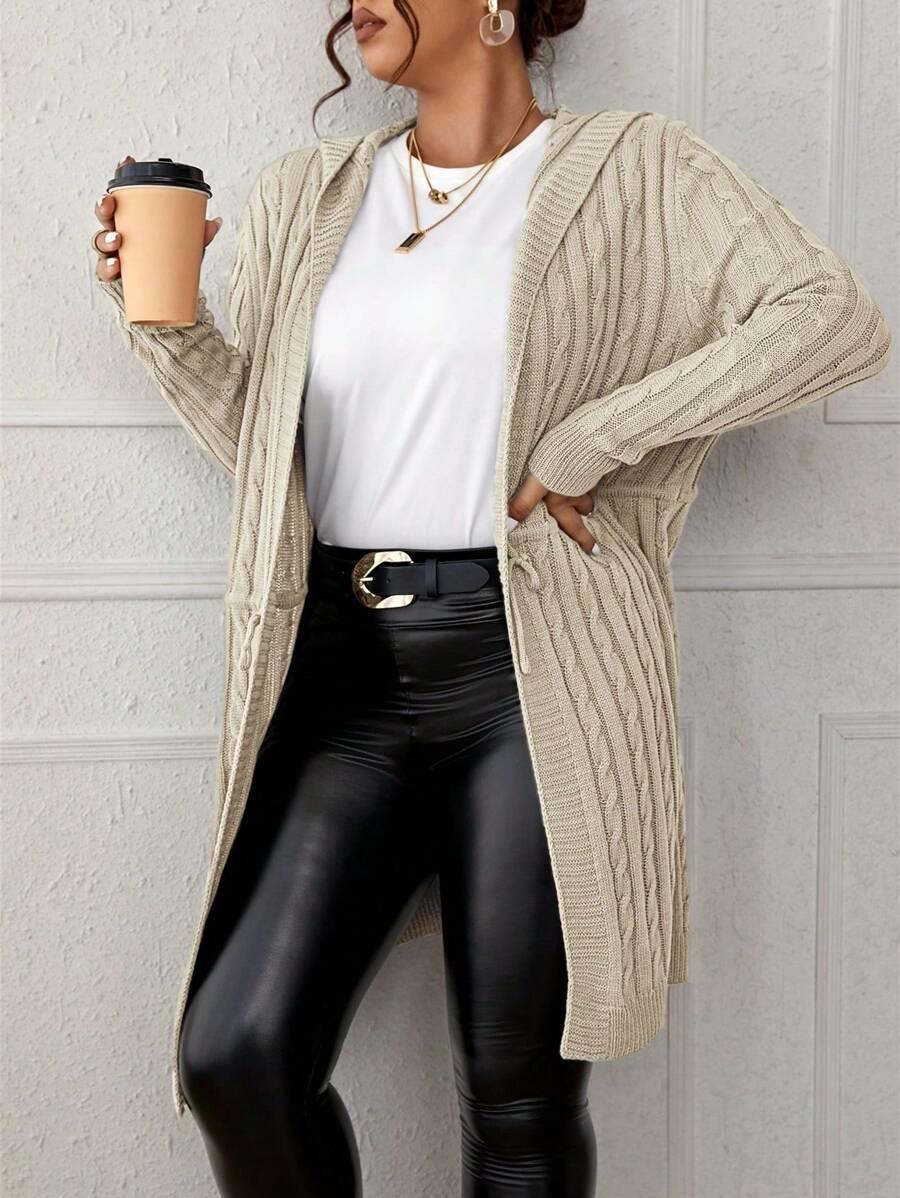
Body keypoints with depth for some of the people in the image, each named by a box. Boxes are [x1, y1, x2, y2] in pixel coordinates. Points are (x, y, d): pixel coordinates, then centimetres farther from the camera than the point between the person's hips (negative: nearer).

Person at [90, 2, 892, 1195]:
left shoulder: (632, 171, 3)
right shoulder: (306, 199, 16)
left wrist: (590, 438, -13)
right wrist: (165, 325, 3)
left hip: (531, 662, -3)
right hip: (352, 666, 4)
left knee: (520, 1095, 4)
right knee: (233, 1051, -7)